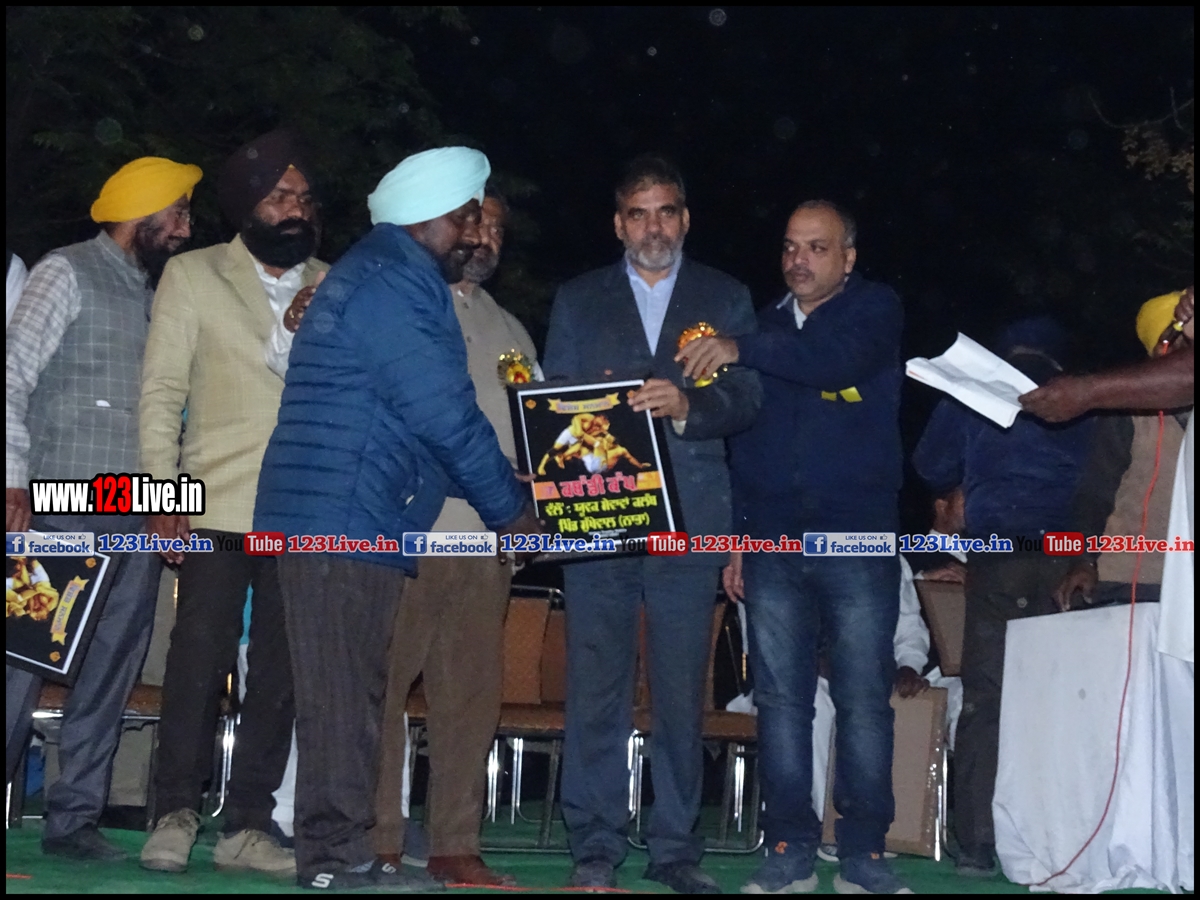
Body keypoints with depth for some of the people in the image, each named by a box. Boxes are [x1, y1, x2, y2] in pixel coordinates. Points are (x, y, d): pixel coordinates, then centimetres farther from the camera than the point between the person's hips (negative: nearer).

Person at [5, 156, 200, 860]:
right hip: (63, 513, -6)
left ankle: (75, 817, 14)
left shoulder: (160, 293, 18)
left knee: (110, 679, 7)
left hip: (138, 517, 6)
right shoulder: (68, 274, -1)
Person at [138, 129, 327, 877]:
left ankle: (248, 826, 10)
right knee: (200, 658, -5)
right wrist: (164, 493, -7)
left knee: (282, 670, 3)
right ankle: (177, 814, 9)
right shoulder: (194, 276, 7)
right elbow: (162, 390, 2)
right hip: (220, 503, -2)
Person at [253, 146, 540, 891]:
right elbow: (444, 413, -14)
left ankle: (341, 849, 16)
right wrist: (509, 506, -4)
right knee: (346, 692, -7)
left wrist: (503, 488, 17)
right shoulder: (395, 284, -11)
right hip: (347, 518, -10)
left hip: (349, 519, 10)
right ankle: (338, 854, -2)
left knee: (352, 691, 11)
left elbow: (431, 410, 24)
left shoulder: (396, 282, 23)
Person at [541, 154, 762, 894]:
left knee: (682, 693, 2)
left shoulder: (726, 298, 13)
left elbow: (748, 394, 2)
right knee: (597, 688, -1)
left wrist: (687, 405, -16)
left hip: (689, 518, 0)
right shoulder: (577, 300, 16)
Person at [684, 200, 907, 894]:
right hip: (773, 543, 3)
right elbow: (739, 437, 17)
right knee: (781, 699, 2)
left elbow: (839, 360, -17)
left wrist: (741, 351, -22)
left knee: (864, 699, -3)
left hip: (858, 535, -3)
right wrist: (732, 536, 11)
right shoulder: (767, 325, 17)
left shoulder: (876, 310, 6)